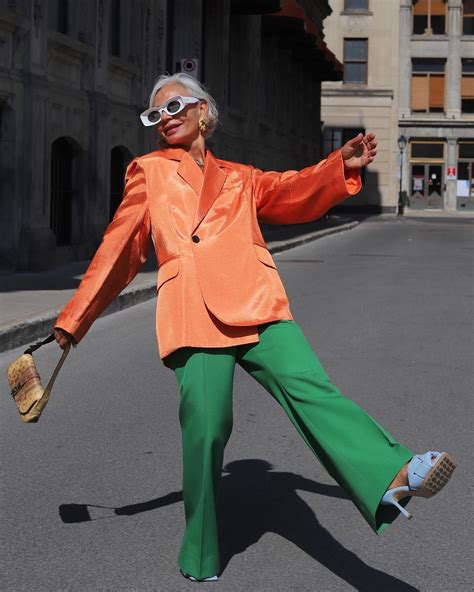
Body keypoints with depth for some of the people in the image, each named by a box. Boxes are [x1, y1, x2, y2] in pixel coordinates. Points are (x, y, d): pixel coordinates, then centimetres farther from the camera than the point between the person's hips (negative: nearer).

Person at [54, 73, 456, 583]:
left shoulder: (239, 178, 29)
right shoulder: (148, 172, 22)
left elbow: (292, 193, 13)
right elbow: (119, 250, 21)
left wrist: (340, 167, -6)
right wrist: (76, 317, 19)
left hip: (256, 306, 2)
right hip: (194, 314, -2)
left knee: (310, 387, -20)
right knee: (206, 429, -10)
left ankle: (392, 477, -41)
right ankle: (199, 560, 7)